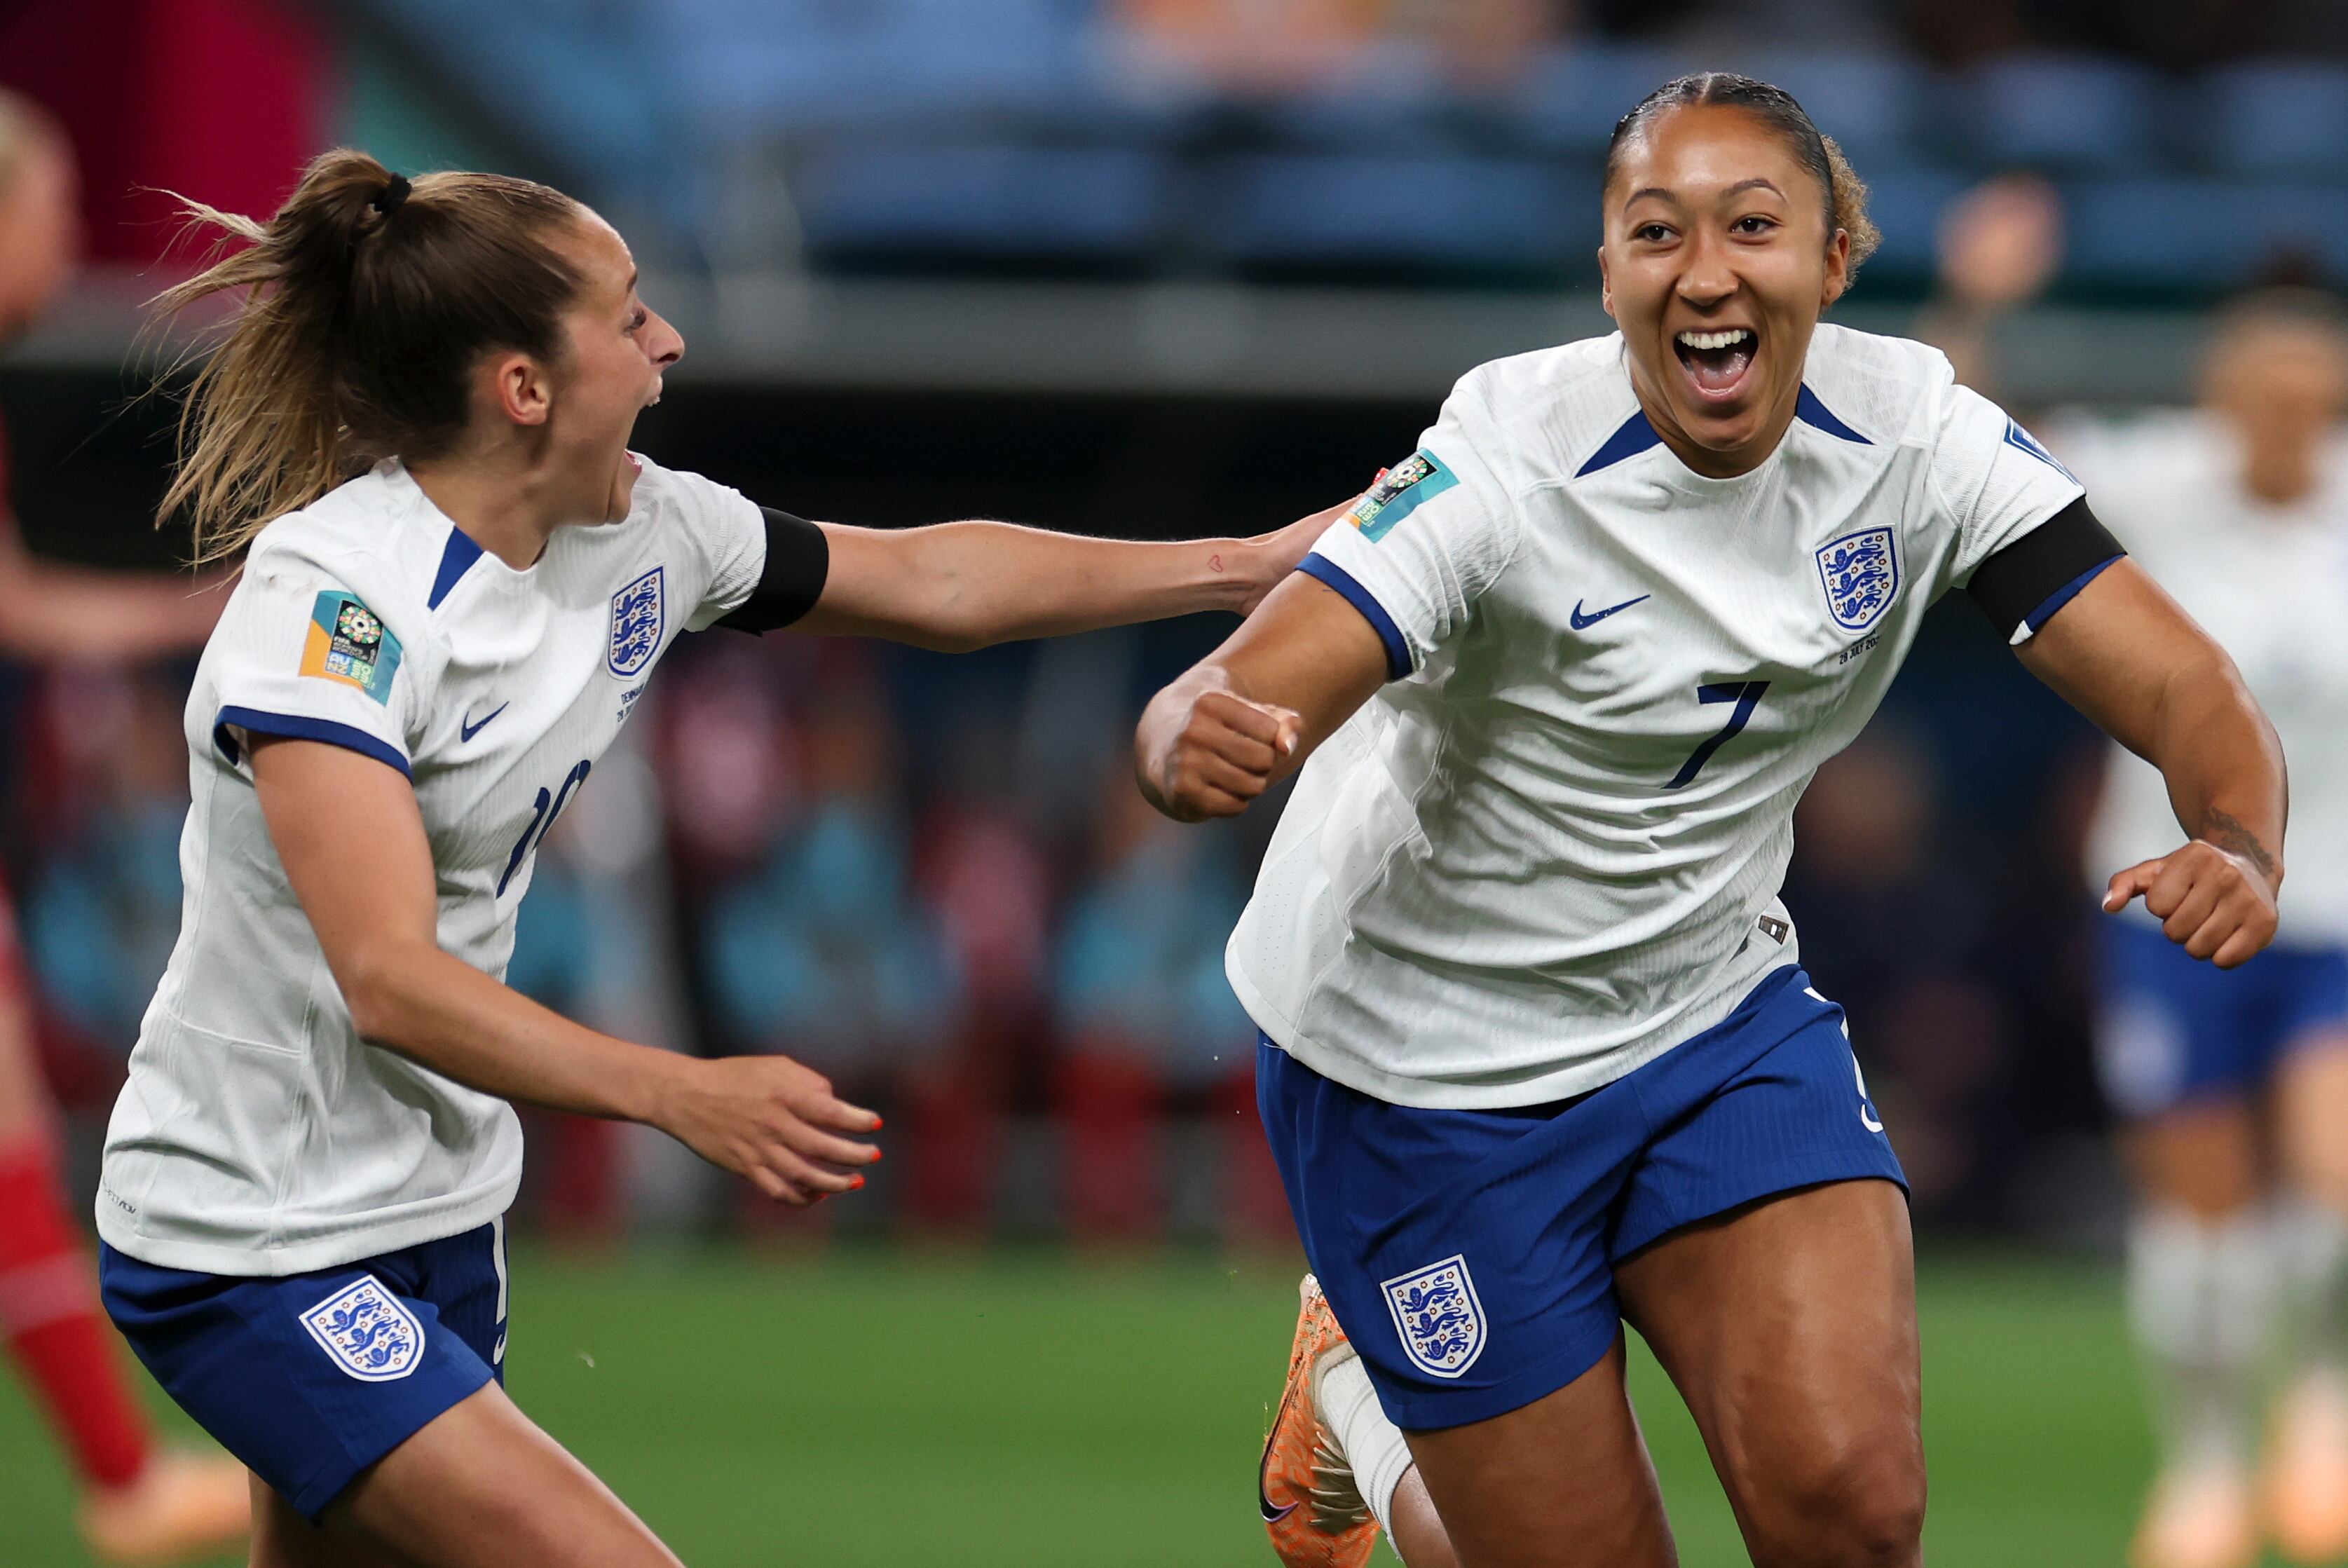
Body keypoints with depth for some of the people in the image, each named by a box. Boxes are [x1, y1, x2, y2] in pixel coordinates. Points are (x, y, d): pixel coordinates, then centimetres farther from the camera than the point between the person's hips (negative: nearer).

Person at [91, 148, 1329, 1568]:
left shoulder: (639, 530, 1)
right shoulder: (333, 595, -22)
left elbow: (927, 578, 16)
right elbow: (387, 978, -30)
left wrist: (1254, 565, 16)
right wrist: (688, 1097, -40)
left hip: (438, 1224, 8)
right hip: (252, 1262, -8)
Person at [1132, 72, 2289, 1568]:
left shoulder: (1912, 432, -13)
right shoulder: (1507, 461, -25)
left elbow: (2181, 687, -17)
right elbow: (1239, 704, -34)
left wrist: (2241, 853, -40)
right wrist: (1198, 741, -60)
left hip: (1715, 1001, 3)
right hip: (1430, 1060, -3)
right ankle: (1357, 1400, 36)